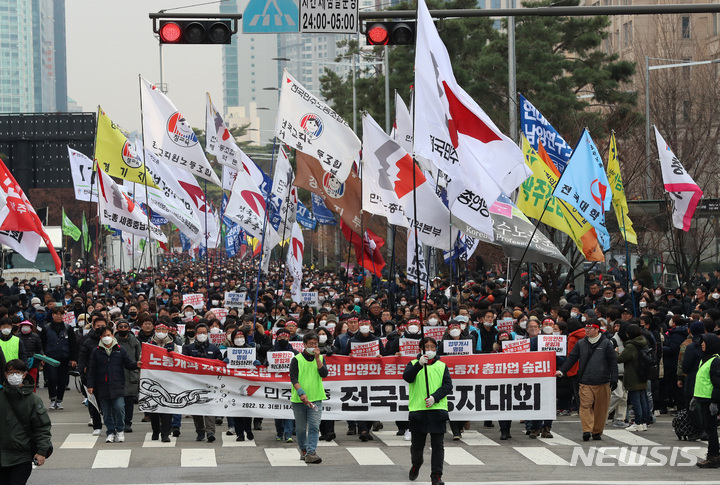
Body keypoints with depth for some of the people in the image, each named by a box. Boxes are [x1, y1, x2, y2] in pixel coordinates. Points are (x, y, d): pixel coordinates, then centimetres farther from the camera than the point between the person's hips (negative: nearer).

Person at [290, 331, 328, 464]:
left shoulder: (321, 358, 10)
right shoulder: (296, 359, 0)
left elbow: (324, 374, -5)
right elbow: (293, 378, -8)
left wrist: (317, 358, -11)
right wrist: (301, 393, -21)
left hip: (316, 399, 1)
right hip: (299, 399, -1)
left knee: (314, 427, -11)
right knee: (301, 428, 8)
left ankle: (311, 453, -16)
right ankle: (303, 449, 28)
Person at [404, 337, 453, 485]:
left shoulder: (442, 366, 13)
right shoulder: (413, 364, 8)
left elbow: (448, 385, 3)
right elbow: (407, 377, -11)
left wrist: (435, 397, -13)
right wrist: (419, 364, -27)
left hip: (437, 409, 1)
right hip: (417, 410, -1)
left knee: (438, 444, -4)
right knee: (417, 444, 9)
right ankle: (416, 466, 36)